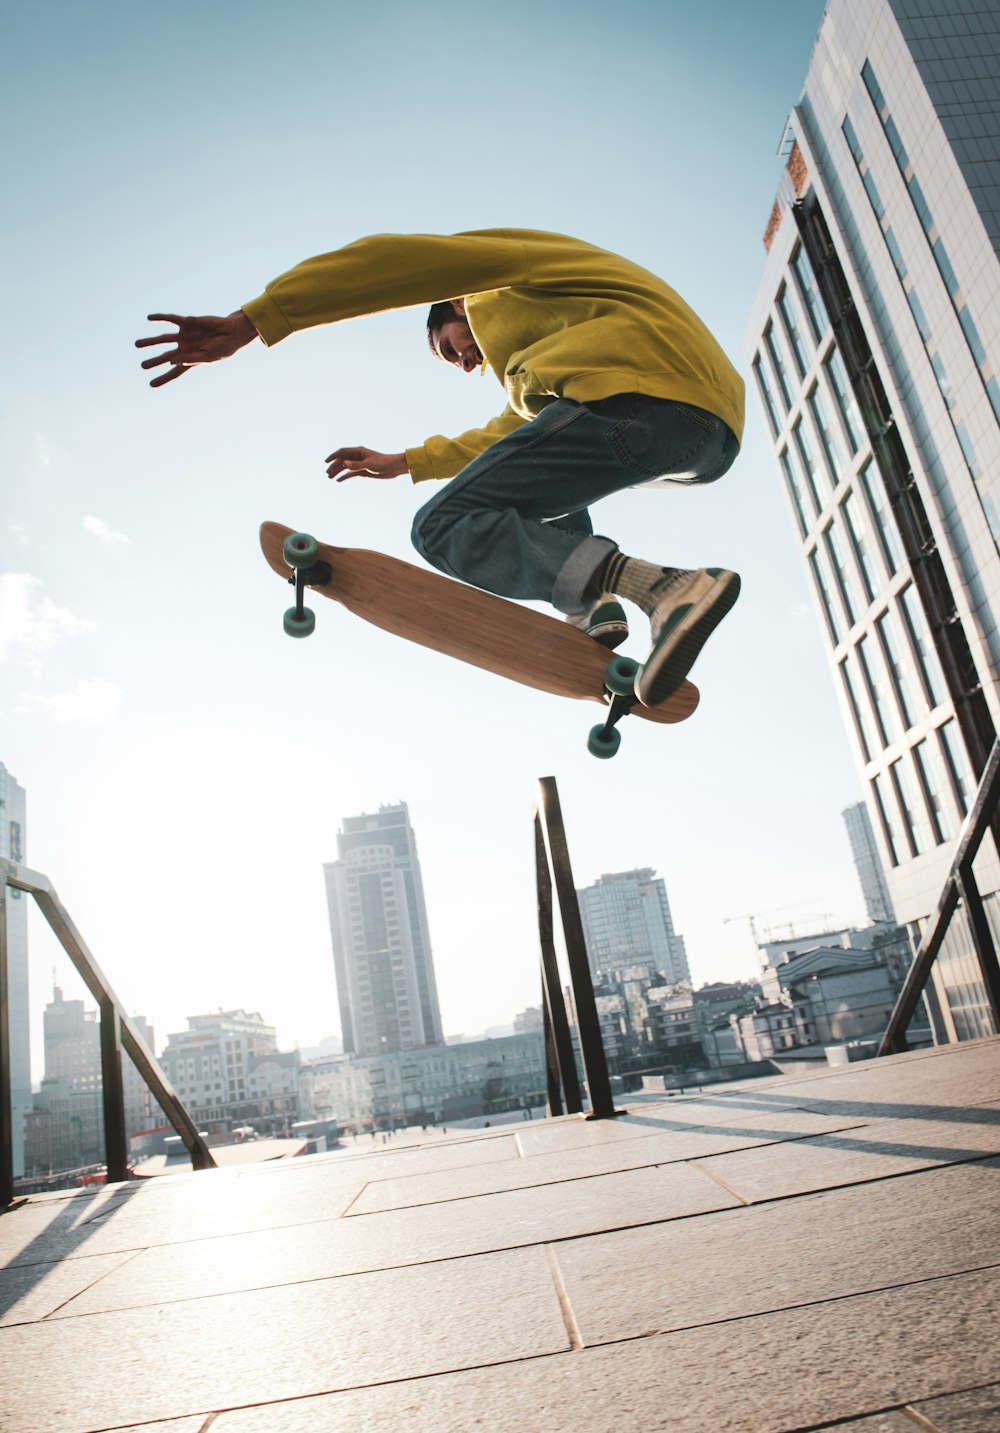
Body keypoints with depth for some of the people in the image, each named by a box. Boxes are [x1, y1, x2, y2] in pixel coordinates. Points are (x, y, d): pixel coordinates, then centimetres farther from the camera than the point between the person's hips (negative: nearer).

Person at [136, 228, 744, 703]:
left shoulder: (501, 270, 18)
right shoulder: (554, 310, 43)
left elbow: (392, 263, 1)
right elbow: (511, 433, 51)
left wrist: (251, 322, -4)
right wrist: (407, 462, 56)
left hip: (636, 392, -10)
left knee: (448, 525, -9)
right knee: (542, 479, 35)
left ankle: (665, 589, -29)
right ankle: (595, 608, 7)